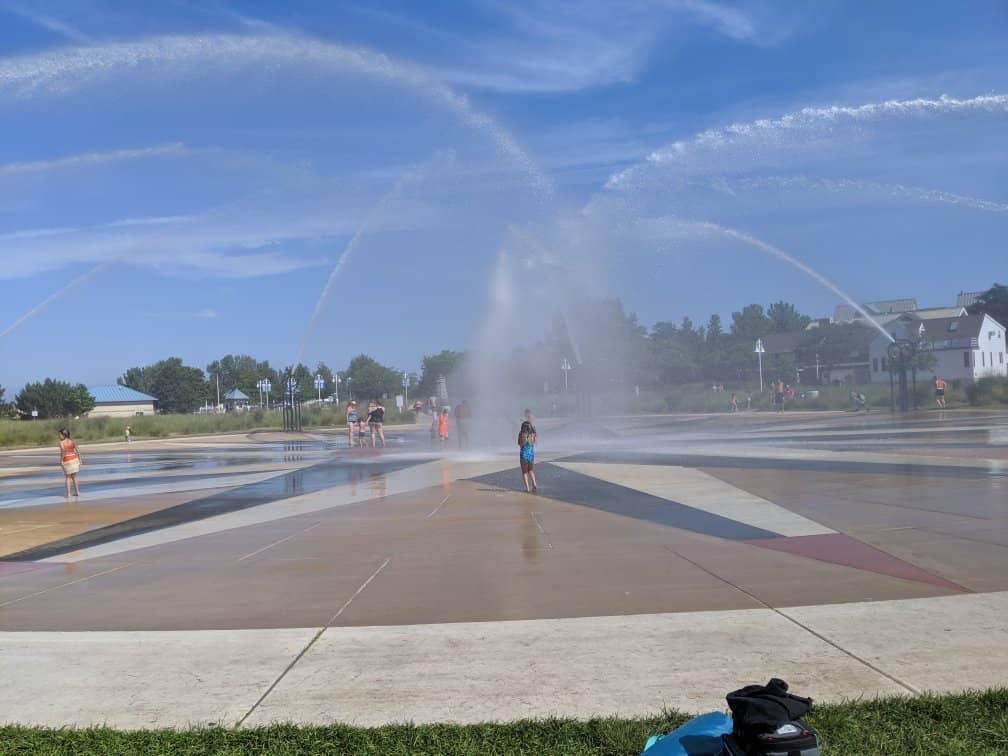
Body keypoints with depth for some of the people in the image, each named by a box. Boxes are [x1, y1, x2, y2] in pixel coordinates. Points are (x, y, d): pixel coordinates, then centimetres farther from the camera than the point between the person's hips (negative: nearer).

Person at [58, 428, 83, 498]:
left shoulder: (61, 442, -10)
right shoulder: (71, 441, 5)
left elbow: (63, 451, -26)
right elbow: (77, 450, 1)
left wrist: (61, 460, -20)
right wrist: (80, 458, 7)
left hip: (66, 460, -4)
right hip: (74, 459, 4)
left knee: (68, 477, 7)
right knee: (74, 476, 17)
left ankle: (68, 494, 3)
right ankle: (77, 492, 20)